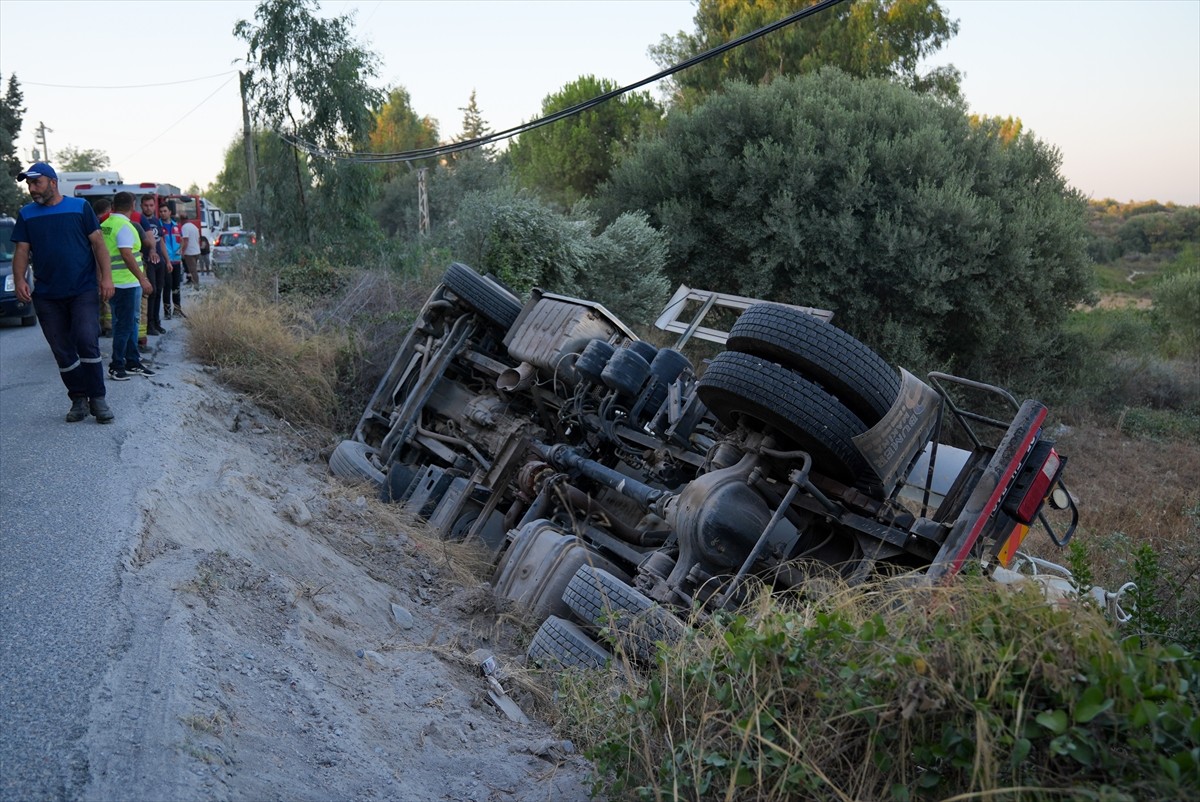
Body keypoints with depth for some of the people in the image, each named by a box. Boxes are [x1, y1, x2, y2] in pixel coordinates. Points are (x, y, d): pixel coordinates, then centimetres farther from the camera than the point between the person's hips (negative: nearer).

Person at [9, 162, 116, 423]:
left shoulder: (80, 207, 3)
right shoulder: (26, 214, 10)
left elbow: (98, 244, 1)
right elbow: (21, 250, 7)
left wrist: (106, 277, -10)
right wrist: (19, 279, -11)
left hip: (84, 291, -3)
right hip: (47, 296, 3)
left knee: (87, 342, -15)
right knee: (62, 352, 6)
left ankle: (98, 398, -5)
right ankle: (79, 400, 16)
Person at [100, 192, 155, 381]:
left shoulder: (104, 225, 13)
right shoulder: (124, 226, -15)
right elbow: (126, 254, -23)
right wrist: (142, 278, -24)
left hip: (112, 283, 9)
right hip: (126, 283, -9)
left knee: (129, 322, 16)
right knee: (124, 325, -4)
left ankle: (132, 361, 23)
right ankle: (116, 366, -1)